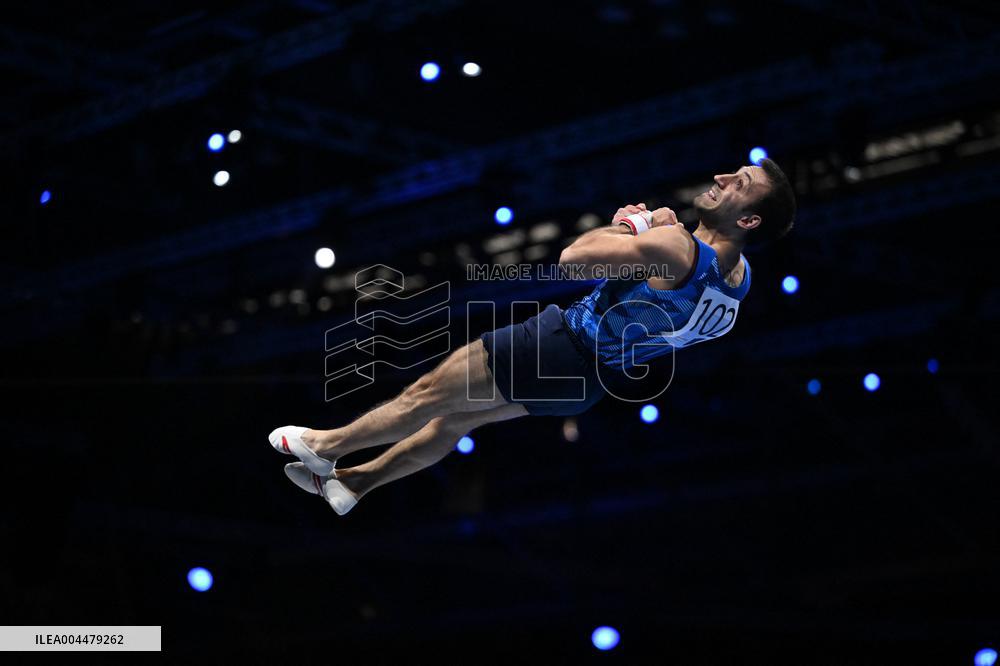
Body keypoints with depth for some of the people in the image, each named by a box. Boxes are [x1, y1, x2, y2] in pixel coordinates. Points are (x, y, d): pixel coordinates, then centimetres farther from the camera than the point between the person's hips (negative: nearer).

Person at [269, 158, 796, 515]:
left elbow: (573, 255, -25)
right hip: (591, 378, 9)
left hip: (565, 345, -9)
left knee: (429, 394, 10)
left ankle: (327, 446, 29)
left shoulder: (674, 246, -33)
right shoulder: (738, 273, -6)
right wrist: (644, 226, -7)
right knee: (456, 418, 22)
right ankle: (354, 482, 34)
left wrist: (636, 224, -9)